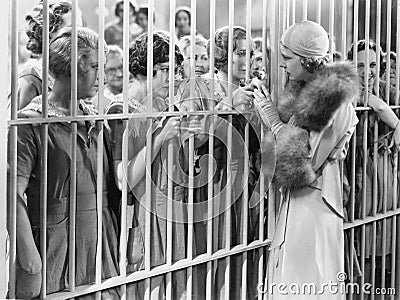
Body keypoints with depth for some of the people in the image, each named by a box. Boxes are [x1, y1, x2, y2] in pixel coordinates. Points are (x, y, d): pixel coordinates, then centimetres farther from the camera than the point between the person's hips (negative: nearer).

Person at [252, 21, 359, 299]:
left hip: (312, 203, -9)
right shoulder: (308, 89, 8)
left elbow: (304, 162, -22)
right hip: (297, 201, 9)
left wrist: (274, 119, -15)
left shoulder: (332, 97, -19)